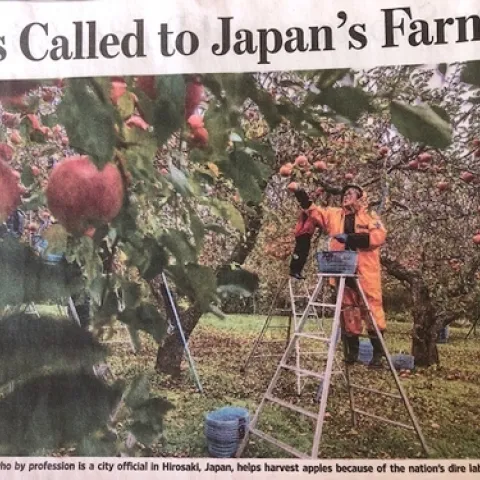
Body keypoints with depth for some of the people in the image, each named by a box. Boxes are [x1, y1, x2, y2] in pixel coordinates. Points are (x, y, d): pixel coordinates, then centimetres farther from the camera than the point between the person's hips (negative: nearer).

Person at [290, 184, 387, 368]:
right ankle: (352, 350, 20)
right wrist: (305, 202, -9)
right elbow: (314, 214, 12)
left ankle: (377, 351, 6)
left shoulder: (370, 216, 4)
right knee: (348, 310, 9)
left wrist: (351, 238, -19)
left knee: (371, 308, -3)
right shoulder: (334, 214, 16)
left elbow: (379, 235, -13)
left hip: (365, 272, -4)